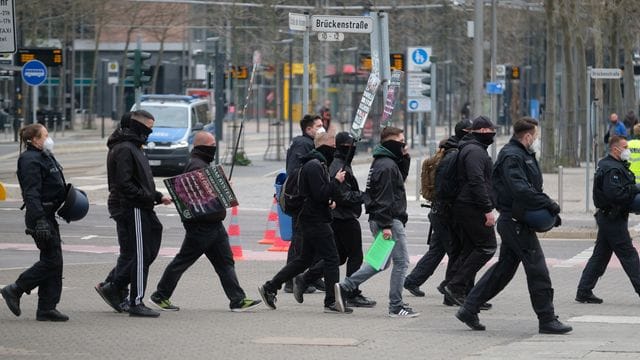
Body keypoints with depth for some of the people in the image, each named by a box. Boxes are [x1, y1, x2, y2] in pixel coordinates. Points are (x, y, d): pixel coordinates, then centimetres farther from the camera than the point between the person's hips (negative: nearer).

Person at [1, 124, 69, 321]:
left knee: (53, 261, 8)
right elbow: (31, 194, -23)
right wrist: (39, 220, -29)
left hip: (48, 215, 10)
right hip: (40, 216, -10)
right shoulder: (30, 161, -15)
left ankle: (47, 308, 10)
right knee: (51, 260, -9)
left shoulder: (45, 157, 16)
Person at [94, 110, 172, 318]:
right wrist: (150, 197, -19)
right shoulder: (124, 150, -14)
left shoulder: (134, 148, 20)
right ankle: (136, 303, 1)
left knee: (147, 254, 12)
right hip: (134, 210, -10)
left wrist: (157, 196, 13)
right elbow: (124, 184, -21)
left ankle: (113, 288, 17)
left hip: (141, 209, 10)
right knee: (141, 256, -5)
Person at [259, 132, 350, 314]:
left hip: (311, 219, 11)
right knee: (331, 258, -7)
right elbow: (320, 194, -24)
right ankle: (332, 302, -4)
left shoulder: (318, 164, 18)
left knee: (305, 259, 15)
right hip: (316, 219, -11)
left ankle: (270, 288, 18)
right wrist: (336, 181, -15)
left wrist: (328, 201, 13)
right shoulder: (314, 166, -16)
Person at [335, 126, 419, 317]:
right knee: (401, 262, -3)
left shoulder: (383, 162, 15)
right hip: (390, 221, -10)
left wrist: (405, 159, 12)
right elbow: (384, 198, -22)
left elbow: (401, 178, 27)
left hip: (379, 221, 10)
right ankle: (396, 306, 1)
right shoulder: (387, 165, -17)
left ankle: (344, 287, 11)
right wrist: (386, 226, -24)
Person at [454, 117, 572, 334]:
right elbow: (520, 190, -27)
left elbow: (532, 188, 21)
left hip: (513, 223, 11)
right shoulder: (511, 156, -15)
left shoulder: (523, 155, 19)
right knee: (537, 269, -7)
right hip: (516, 222, -11)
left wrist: (548, 207, 7)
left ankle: (469, 310, 18)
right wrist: (548, 204, -23)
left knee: (504, 268, 14)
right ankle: (547, 320, -3)